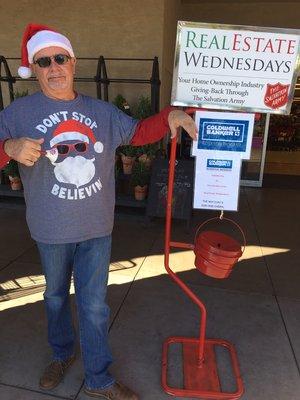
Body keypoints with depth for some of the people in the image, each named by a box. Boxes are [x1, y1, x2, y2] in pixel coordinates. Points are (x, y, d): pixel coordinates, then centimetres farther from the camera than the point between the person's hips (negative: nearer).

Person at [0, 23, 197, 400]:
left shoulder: (102, 111, 2)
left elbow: (136, 132, 14)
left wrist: (168, 116, -2)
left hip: (96, 228, 1)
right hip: (51, 230, 0)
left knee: (94, 305, 11)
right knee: (56, 296, 22)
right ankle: (62, 353, 51)